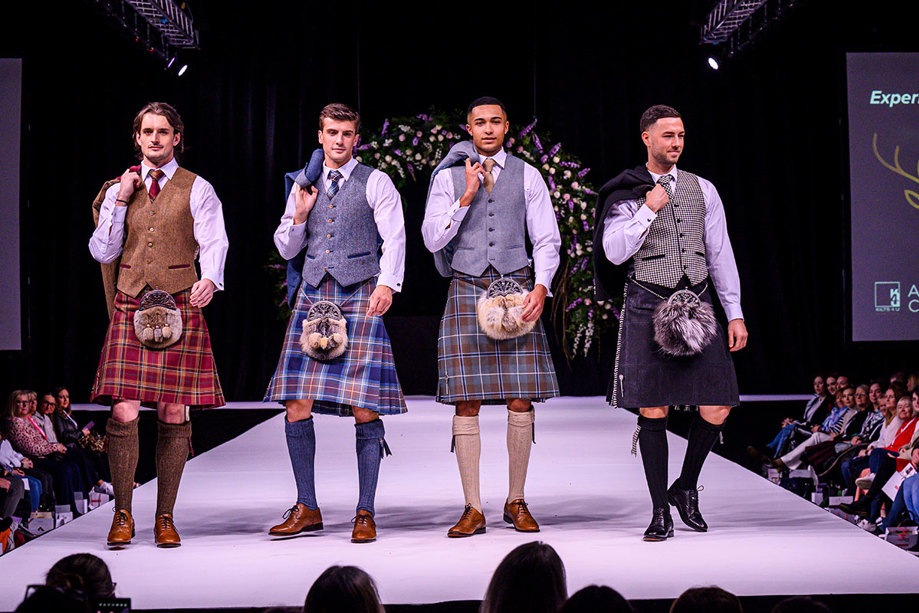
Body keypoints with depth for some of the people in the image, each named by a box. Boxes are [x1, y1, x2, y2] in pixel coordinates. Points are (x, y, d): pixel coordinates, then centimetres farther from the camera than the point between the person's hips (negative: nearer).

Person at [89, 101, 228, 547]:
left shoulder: (197, 189, 7)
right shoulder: (119, 190, 14)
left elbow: (214, 243, -3)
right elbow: (102, 252, 8)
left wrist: (210, 280, -23)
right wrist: (122, 200, 0)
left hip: (180, 308, -1)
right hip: (130, 308, 1)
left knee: (174, 414, -2)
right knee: (124, 413, -8)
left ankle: (165, 518, 9)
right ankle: (122, 516, 3)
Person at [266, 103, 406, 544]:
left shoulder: (375, 183, 5)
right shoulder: (304, 185, 17)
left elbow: (394, 238, -2)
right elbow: (285, 248, 19)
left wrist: (387, 284, -17)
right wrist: (300, 214, 1)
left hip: (360, 296, -4)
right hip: (314, 295, 4)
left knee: (365, 408, -7)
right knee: (297, 405, -2)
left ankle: (365, 513, 3)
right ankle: (306, 509, 9)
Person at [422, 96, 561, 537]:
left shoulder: (527, 177, 10)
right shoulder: (448, 177, 7)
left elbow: (546, 240, 7)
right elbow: (432, 239, -1)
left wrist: (541, 287, -8)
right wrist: (467, 196, -9)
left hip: (517, 289, 1)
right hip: (467, 290, -1)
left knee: (521, 400, -2)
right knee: (467, 402, -4)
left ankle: (516, 504, 11)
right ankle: (473, 509, 2)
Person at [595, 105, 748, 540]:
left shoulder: (702, 190, 13)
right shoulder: (628, 195, 4)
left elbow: (720, 255, 13)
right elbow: (614, 253, -6)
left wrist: (735, 313, 9)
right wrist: (649, 210, -10)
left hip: (697, 304, 3)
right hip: (648, 304, -3)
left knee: (717, 406, -4)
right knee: (653, 411, -4)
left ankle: (686, 487, 20)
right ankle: (660, 512, 7)